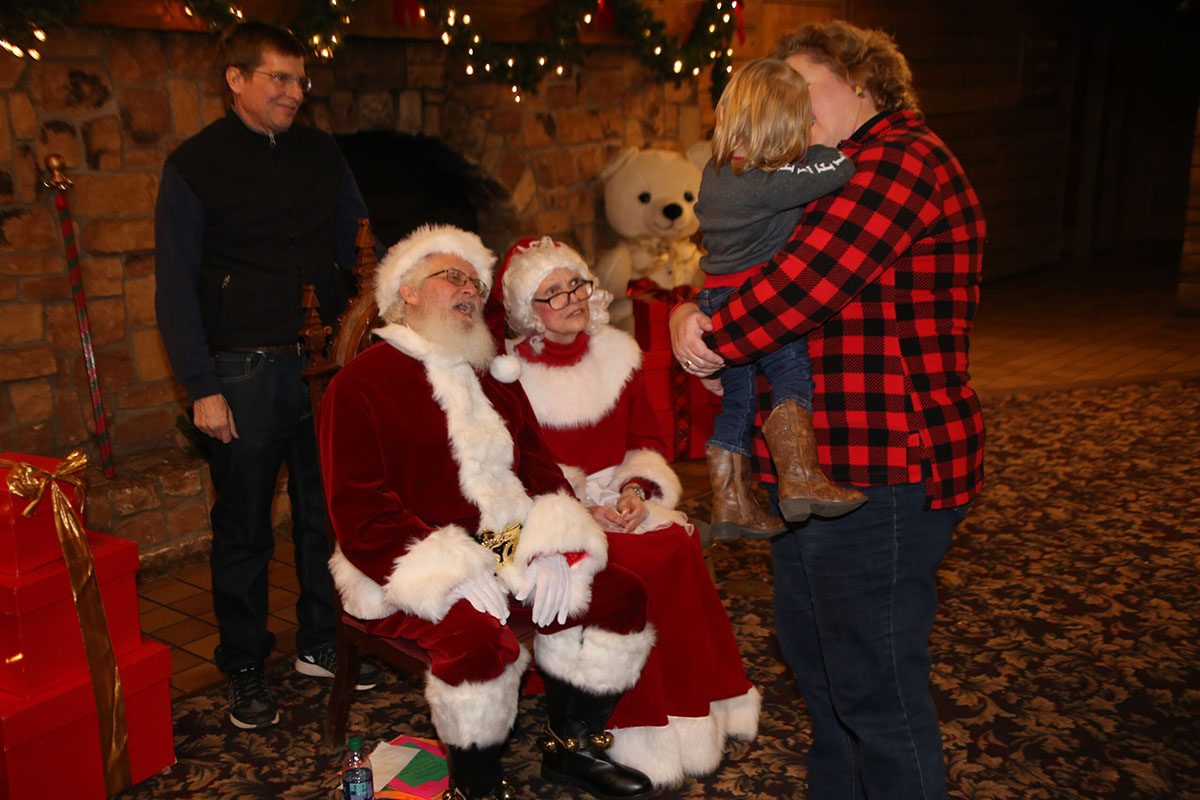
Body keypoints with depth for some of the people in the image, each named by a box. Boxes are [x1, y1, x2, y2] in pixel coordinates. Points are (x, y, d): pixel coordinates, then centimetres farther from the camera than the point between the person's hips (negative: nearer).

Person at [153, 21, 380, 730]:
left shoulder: (320, 153, 9)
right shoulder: (195, 165, -2)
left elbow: (360, 246, 17)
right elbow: (176, 286, -4)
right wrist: (202, 386, -10)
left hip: (323, 360, 4)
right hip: (244, 371, -4)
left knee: (327, 511, 12)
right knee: (244, 529, 5)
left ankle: (321, 642, 29)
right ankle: (245, 671, 20)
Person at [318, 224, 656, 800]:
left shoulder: (494, 378, 18)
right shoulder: (360, 384, -4)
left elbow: (539, 467, 13)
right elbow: (360, 515, -12)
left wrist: (554, 546, -8)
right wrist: (448, 573, -22)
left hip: (508, 552, 7)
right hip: (415, 572, -6)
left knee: (620, 596, -8)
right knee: (477, 635, -34)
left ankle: (570, 748, 11)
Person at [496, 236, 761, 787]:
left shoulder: (615, 354, 11)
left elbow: (647, 439, 14)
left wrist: (636, 488, -6)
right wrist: (580, 510, -17)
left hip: (620, 500, 4)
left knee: (677, 550, -26)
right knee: (631, 564, -31)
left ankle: (693, 711, -11)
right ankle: (640, 727, -17)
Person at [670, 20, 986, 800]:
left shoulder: (903, 158, -13)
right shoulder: (827, 178, 21)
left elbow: (812, 275, -26)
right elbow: (736, 263, 21)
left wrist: (715, 338, -14)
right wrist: (692, 311, 0)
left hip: (883, 478, -11)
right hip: (817, 471, 11)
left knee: (875, 685, -2)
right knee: (811, 649, 23)